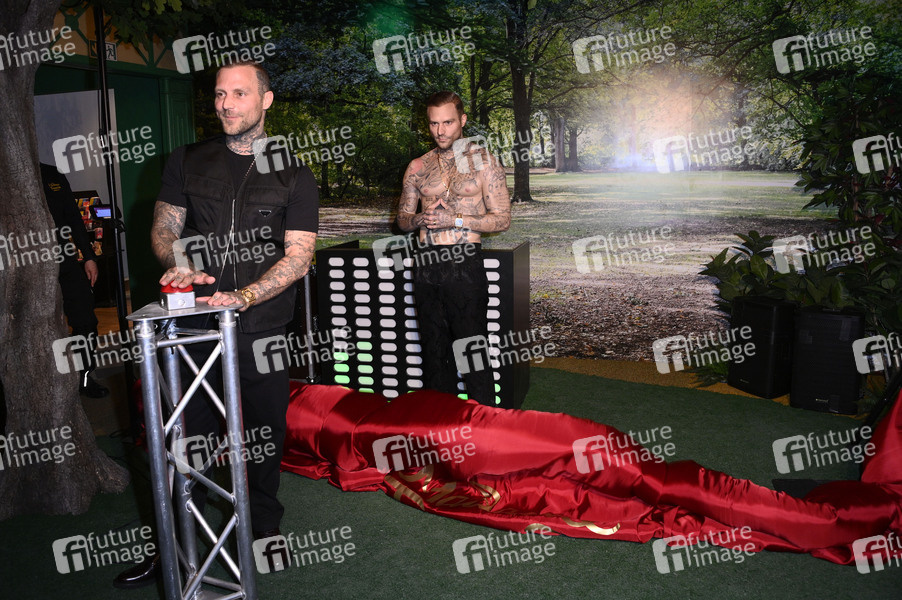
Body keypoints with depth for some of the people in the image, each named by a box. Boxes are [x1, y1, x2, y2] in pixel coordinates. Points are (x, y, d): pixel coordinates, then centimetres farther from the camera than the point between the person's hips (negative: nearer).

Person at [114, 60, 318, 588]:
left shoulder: (294, 177, 1)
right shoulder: (188, 162, 9)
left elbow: (299, 257, -7)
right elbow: (163, 229, 10)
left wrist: (243, 298, -21)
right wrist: (178, 261, -14)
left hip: (263, 327, -1)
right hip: (197, 323, 2)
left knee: (266, 430, 10)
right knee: (191, 434, 7)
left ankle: (264, 529, 32)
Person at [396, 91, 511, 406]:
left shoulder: (483, 162, 0)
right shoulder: (417, 167, 11)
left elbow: (502, 220, -3)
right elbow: (402, 219, 17)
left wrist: (455, 220, -14)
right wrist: (420, 219, -6)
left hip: (464, 264, -4)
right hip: (426, 264, 4)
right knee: (434, 345, 12)